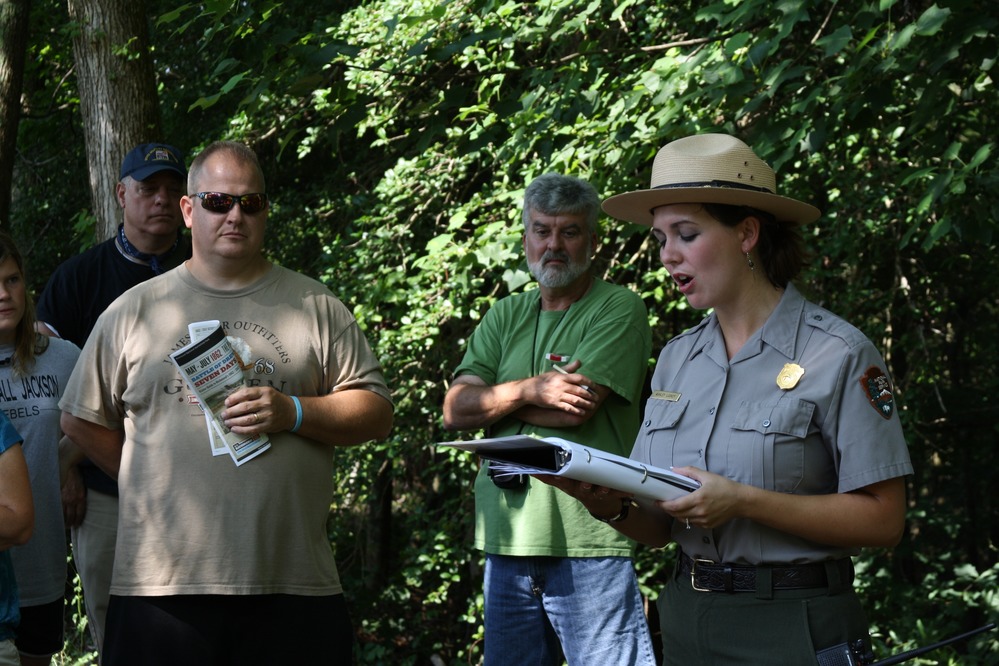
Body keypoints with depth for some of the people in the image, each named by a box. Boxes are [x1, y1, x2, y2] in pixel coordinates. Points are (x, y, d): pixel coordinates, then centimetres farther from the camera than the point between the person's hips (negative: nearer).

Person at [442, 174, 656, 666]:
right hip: (506, 539, 6)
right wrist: (529, 390, -10)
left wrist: (491, 396, 0)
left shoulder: (620, 309, -1)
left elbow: (575, 409, -13)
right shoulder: (505, 317, 17)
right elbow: (455, 411, 6)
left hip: (588, 539, -6)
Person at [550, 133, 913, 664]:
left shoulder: (837, 355, -10)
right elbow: (658, 528, 9)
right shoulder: (677, 359, 9)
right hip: (687, 620, 6)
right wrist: (610, 504, -13)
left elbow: (882, 520, -14)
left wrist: (742, 501, -21)